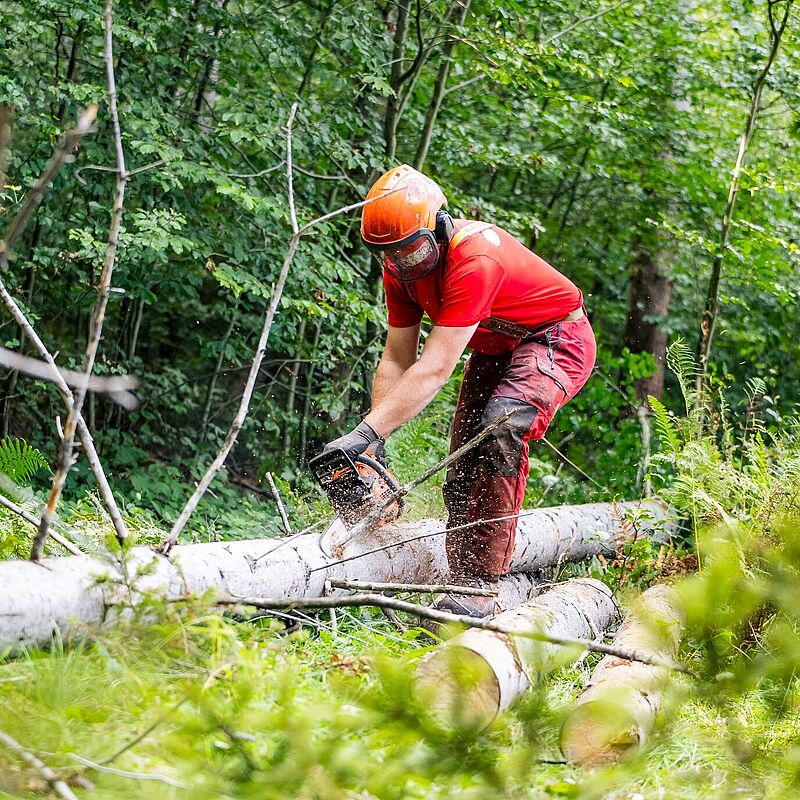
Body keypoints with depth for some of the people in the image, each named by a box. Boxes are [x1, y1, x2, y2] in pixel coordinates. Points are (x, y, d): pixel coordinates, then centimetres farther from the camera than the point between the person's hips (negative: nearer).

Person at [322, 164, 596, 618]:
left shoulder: (474, 261, -36)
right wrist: (374, 443, -17)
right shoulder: (402, 267, -10)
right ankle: (463, 581, 13)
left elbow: (434, 371, -39)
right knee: (464, 471, 3)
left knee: (500, 428, -31)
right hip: (494, 350, 9)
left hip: (555, 340, -9)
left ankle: (480, 586, -31)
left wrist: (366, 433, -42)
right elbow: (398, 361, -6)